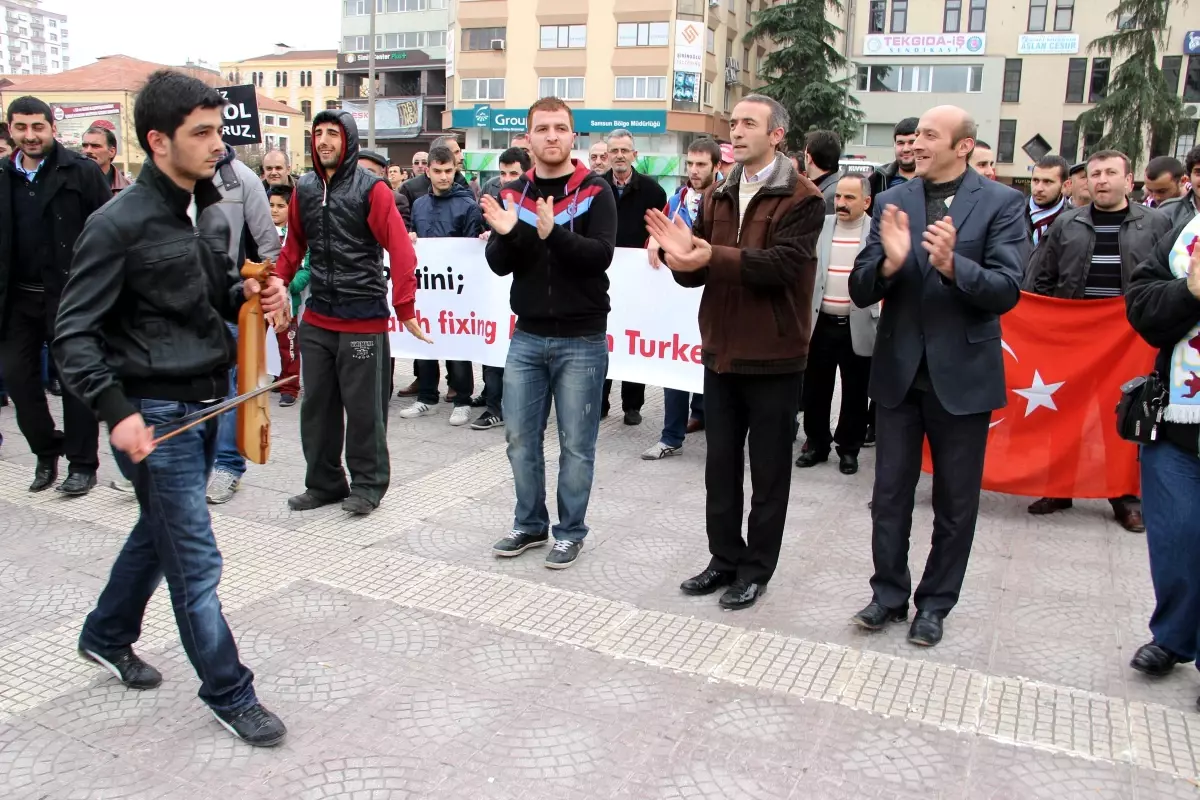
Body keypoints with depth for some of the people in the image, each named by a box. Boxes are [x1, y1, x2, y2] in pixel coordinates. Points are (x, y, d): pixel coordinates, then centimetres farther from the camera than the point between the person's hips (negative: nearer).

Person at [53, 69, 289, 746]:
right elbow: (75, 332, -14)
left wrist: (249, 294, -3)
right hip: (155, 412, -8)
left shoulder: (210, 213, 7)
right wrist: (116, 412, -24)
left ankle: (107, 636, 46)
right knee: (196, 563, -1)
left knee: (160, 531, 23)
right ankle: (230, 694, 14)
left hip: (206, 403, 8)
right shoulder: (119, 224, -16)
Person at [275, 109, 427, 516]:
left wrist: (405, 308, -19)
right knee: (316, 404, 12)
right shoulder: (304, 189, 9)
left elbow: (401, 250, -14)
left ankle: (367, 484, 19)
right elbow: (293, 246, 17)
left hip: (364, 320, -5)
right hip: (316, 319, 6)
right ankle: (324, 482, 26)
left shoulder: (371, 188, -8)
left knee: (363, 407, 3)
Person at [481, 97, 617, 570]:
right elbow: (499, 264, 1)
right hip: (527, 337, 4)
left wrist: (552, 233, -30)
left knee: (575, 443, 4)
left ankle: (570, 531, 19)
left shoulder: (595, 191, -4)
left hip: (582, 340, -4)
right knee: (521, 437, 10)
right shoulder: (512, 193, 7)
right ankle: (530, 524, 27)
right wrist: (506, 233, -20)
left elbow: (601, 255, -16)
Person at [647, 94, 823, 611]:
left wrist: (713, 257, -32)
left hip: (773, 356, -5)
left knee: (768, 470, 7)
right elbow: (699, 271, 6)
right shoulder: (716, 197, 11)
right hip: (721, 352, 6)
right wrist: (680, 256, -17)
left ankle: (756, 569, 20)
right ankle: (725, 559, 27)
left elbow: (782, 263, -23)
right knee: (720, 465, 13)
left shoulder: (803, 199, -8)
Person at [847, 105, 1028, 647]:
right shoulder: (892, 202, 2)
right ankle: (889, 594, 27)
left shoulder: (1001, 203, -5)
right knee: (890, 493, 11)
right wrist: (889, 262, -23)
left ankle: (935, 604, 26)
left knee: (955, 502, 10)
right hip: (898, 369, 2)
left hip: (963, 372, -2)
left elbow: (1006, 290, -14)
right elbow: (860, 291, -2)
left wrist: (952, 265, -31)